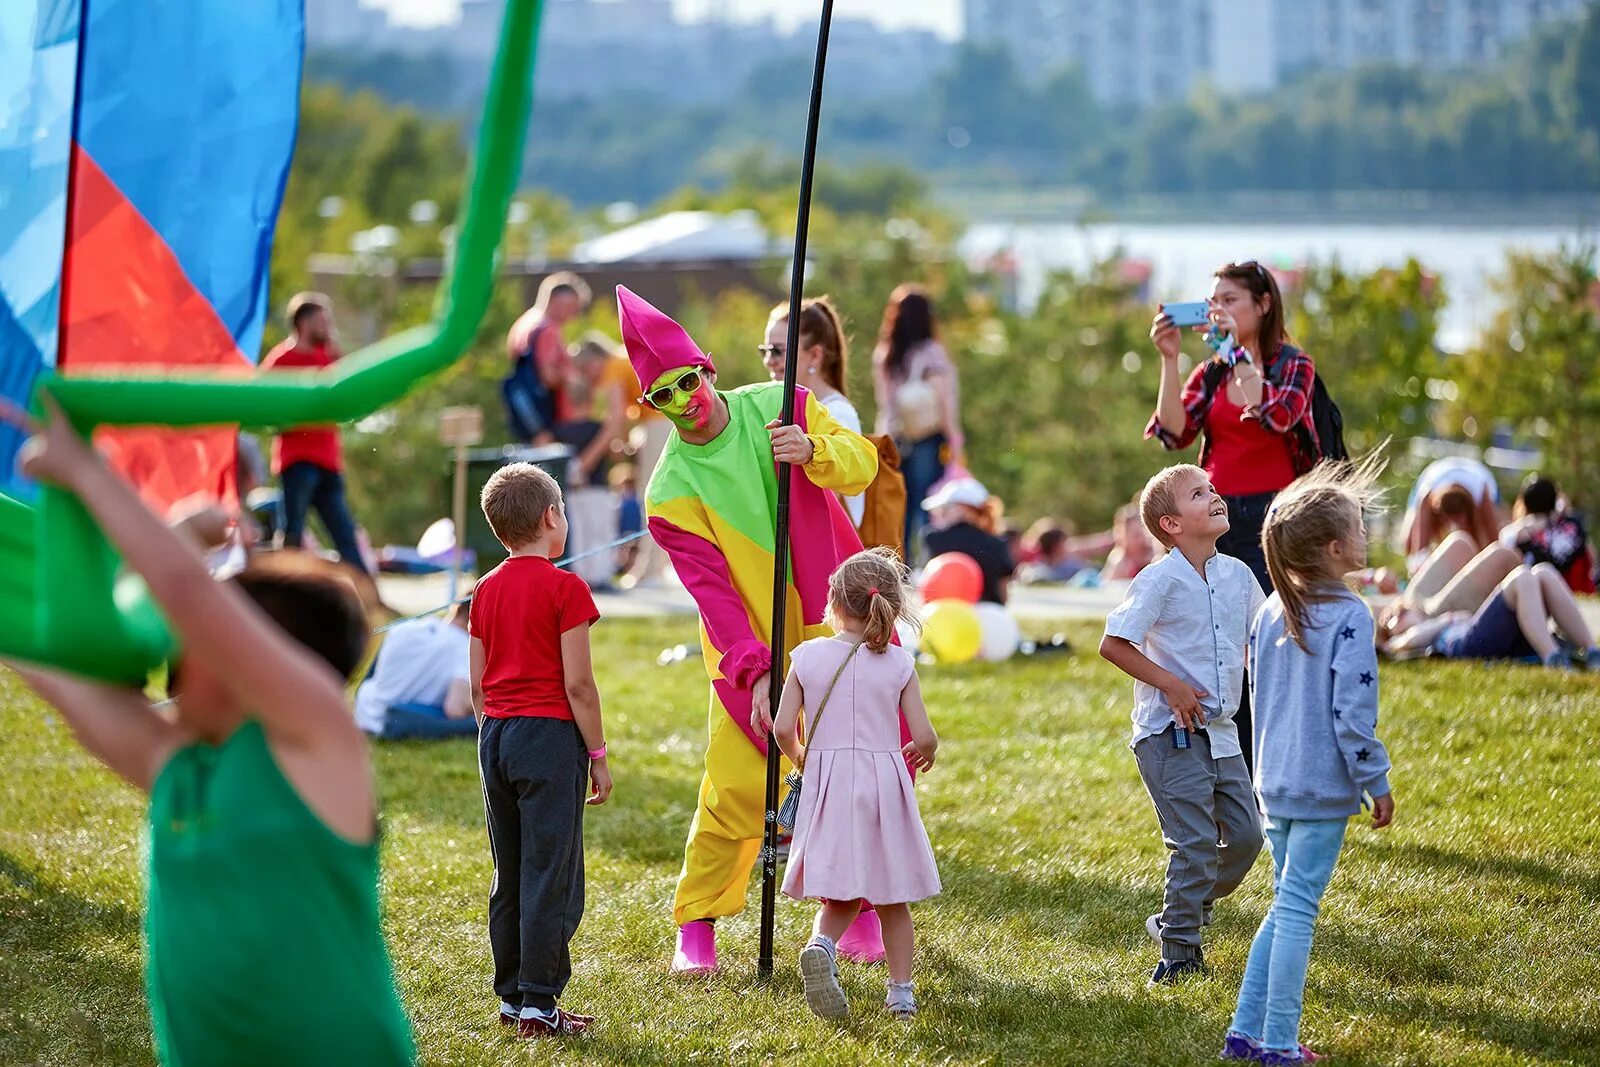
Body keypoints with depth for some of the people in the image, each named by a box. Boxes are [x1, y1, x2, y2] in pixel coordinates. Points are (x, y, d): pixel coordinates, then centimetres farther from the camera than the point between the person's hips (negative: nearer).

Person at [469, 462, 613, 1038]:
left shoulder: (487, 590, 9)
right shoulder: (564, 588, -10)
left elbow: (478, 683, 12)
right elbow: (577, 683, -12)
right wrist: (598, 754, -5)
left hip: (496, 735, 7)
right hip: (549, 733, -7)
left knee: (509, 875, 13)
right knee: (550, 875, -4)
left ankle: (511, 994, 17)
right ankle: (538, 1002, -5)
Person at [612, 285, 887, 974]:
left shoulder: (780, 407, -3)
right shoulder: (670, 494, -11)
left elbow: (862, 463, -6)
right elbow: (712, 591, -15)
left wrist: (814, 450, -28)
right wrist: (756, 670, -25)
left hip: (833, 629, 3)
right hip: (749, 653, -3)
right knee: (735, 792, -9)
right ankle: (696, 926, 6)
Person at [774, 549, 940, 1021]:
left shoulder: (808, 656, -2)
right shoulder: (897, 663, -3)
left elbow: (783, 729, -2)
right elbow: (924, 737, -5)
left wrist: (801, 757, 19)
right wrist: (924, 754, 19)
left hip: (827, 786, 0)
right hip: (884, 781, 0)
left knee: (840, 896, 9)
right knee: (891, 898, 14)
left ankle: (821, 945, -21)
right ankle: (902, 991, 15)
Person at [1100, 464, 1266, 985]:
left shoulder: (1238, 574, 7)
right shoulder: (1160, 580, -13)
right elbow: (1113, 644, -15)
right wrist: (1170, 684, -17)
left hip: (1221, 732, 7)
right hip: (1171, 734, -7)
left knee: (1244, 834, 8)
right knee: (1195, 843, -10)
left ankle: (1179, 917, 27)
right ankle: (1180, 952, 1)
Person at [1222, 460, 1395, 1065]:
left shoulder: (1273, 612, 7)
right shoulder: (1348, 617, -16)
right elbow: (1352, 713, -18)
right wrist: (1376, 783, -9)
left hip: (1274, 783, 7)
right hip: (1324, 788, -7)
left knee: (1287, 904, 17)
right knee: (1297, 910, -3)